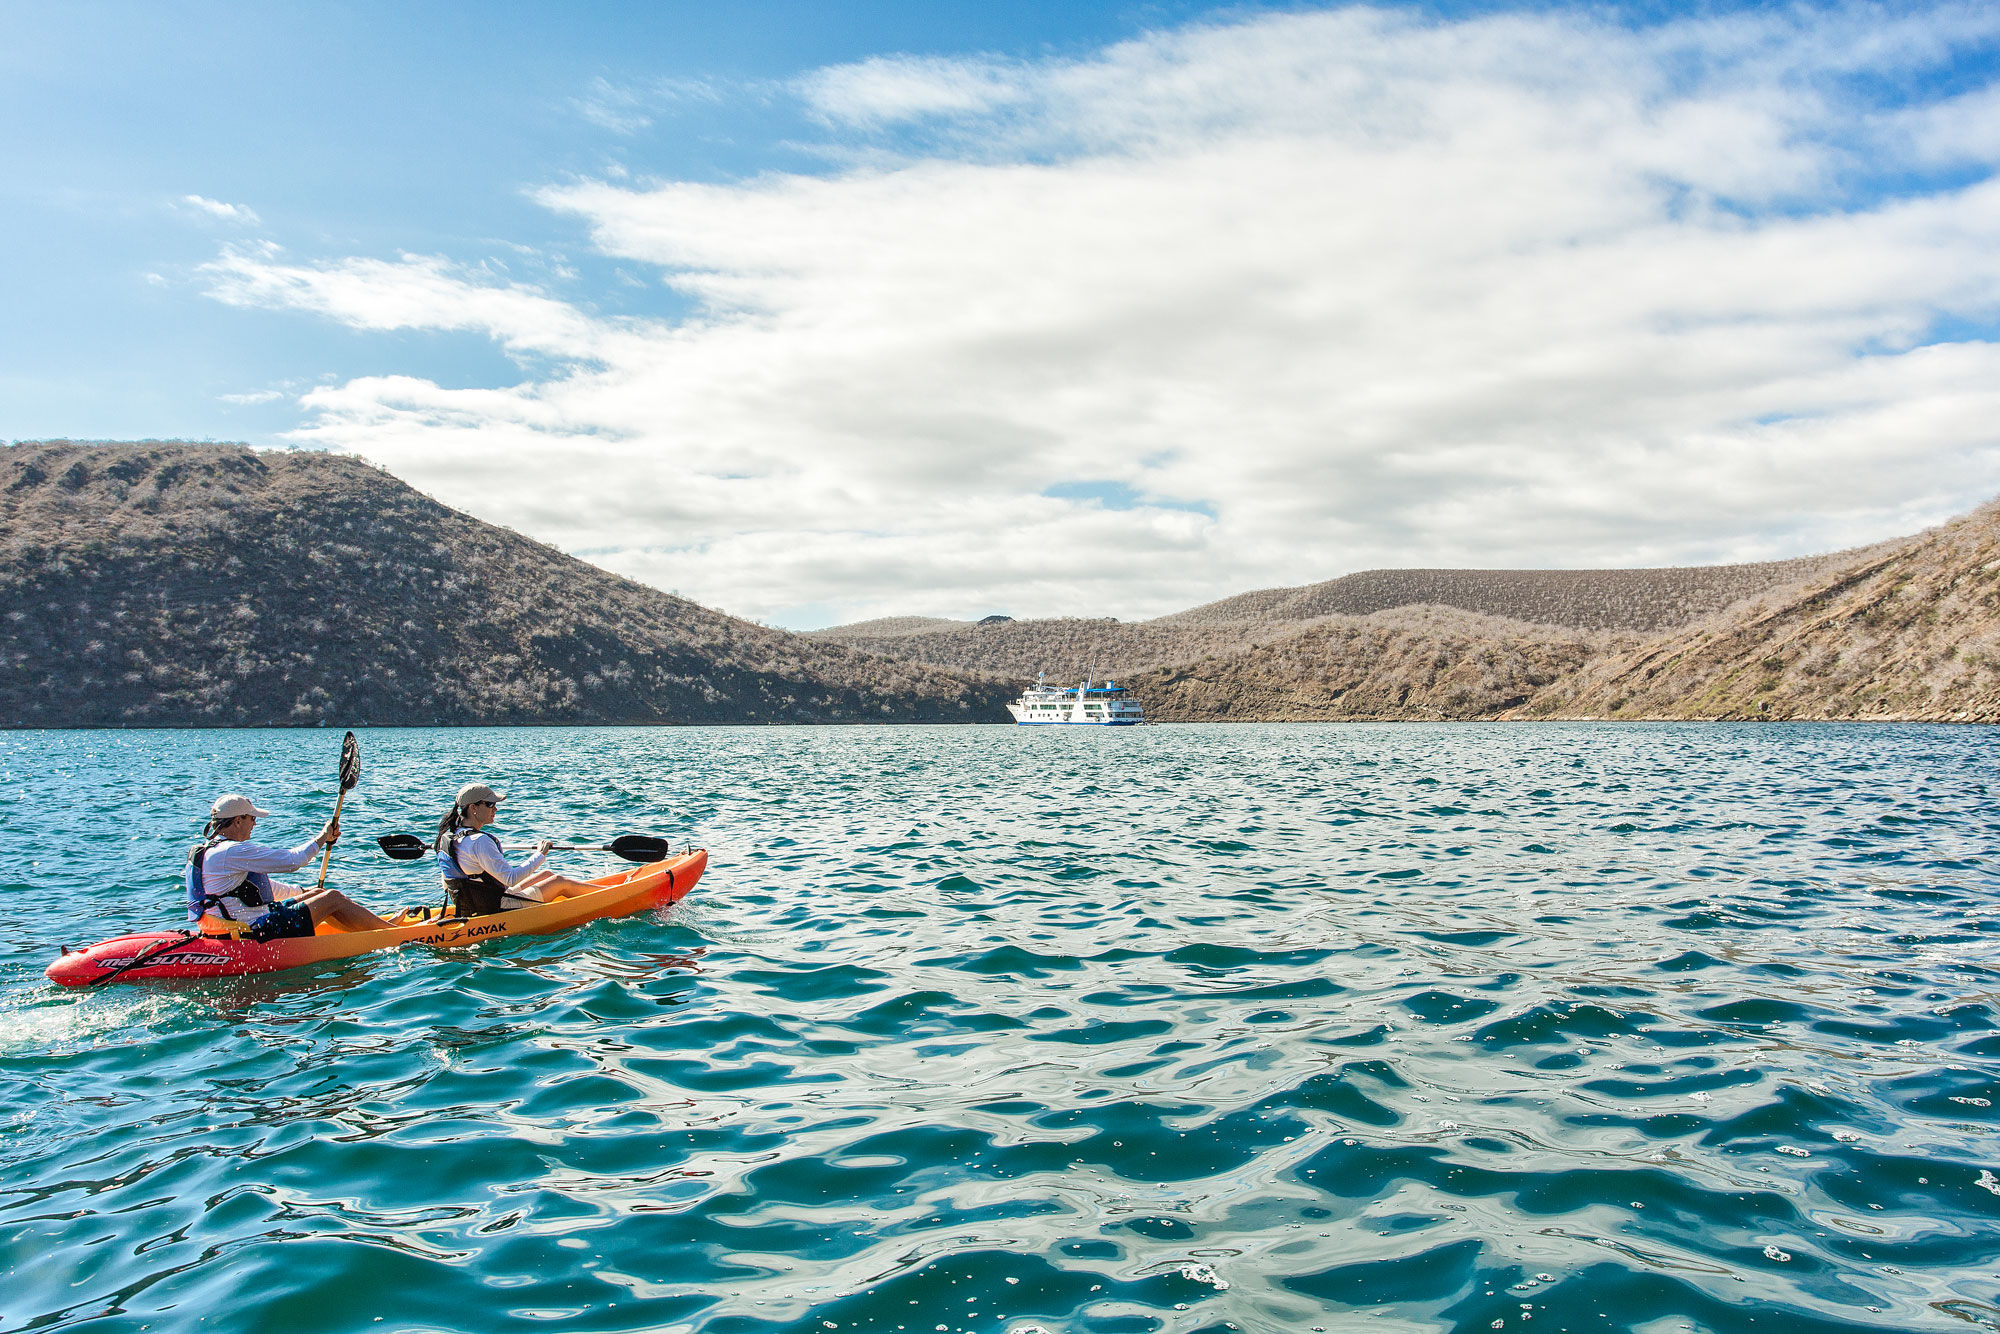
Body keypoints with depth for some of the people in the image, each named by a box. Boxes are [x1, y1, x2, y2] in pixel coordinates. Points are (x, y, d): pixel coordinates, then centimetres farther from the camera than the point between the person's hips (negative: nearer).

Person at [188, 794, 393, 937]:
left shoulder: (209, 849, 15)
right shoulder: (231, 852, -20)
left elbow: (260, 886, 26)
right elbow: (291, 860, -20)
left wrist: (303, 892, 29)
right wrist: (322, 837, -4)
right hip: (255, 932, -11)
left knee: (320, 894, 14)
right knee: (333, 899, -6)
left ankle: (380, 923, 18)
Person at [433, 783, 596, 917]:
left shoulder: (449, 835, 2)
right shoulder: (479, 842, -27)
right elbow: (511, 878, -30)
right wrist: (540, 855, -18)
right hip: (496, 909, -10)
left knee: (547, 875, 19)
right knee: (560, 882, 2)